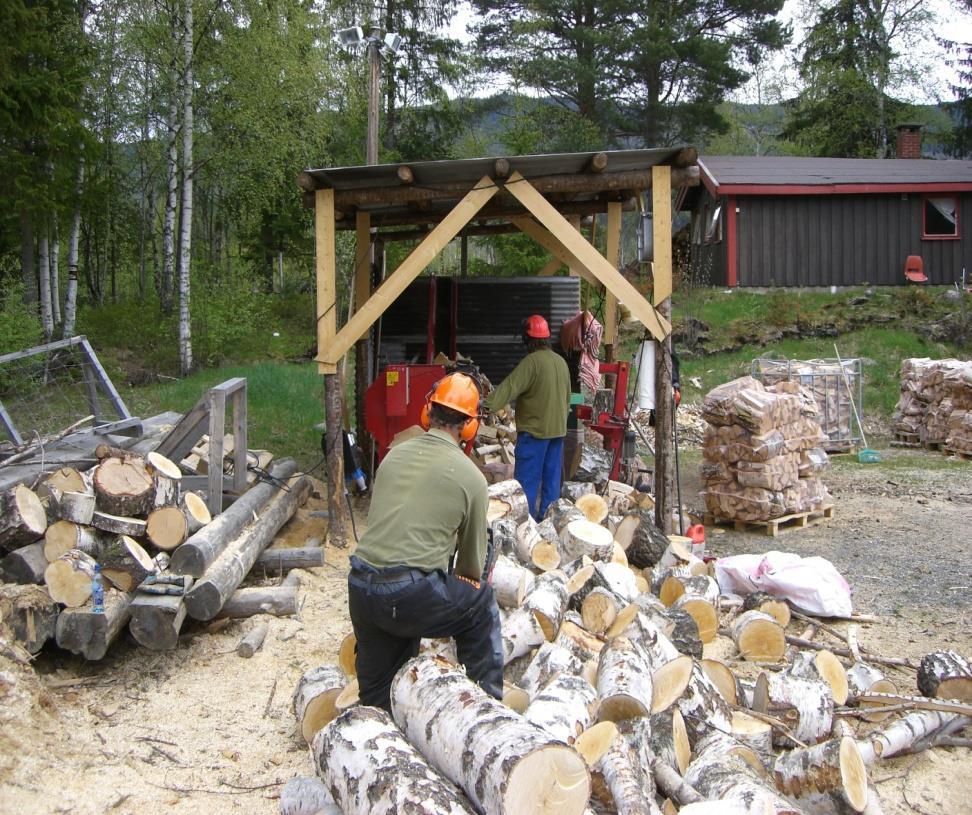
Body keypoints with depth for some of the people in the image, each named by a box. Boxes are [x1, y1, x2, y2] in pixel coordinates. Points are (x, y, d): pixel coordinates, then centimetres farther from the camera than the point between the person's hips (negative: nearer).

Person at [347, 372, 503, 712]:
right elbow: (473, 562, 9)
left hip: (360, 588, 5)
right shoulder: (470, 476, 0)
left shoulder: (394, 455, 13)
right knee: (481, 605, 24)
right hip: (411, 594, -4)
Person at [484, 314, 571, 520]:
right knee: (552, 478, 11)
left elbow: (510, 387, -25)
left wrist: (487, 405, -29)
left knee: (526, 480, -3)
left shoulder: (532, 361, -16)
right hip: (558, 430, 8)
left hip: (535, 430, -8)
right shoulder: (561, 361, 9)